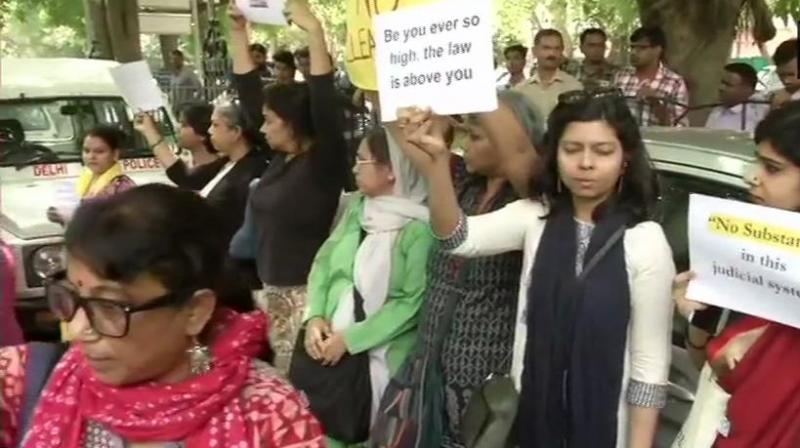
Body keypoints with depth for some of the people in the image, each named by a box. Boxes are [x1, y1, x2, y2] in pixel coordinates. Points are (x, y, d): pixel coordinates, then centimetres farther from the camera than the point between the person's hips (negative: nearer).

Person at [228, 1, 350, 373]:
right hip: (272, 289, 8)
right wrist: (238, 32, 10)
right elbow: (249, 94, 13)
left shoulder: (324, 162, -12)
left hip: (304, 293, -8)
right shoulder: (280, 158, 7)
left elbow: (324, 103, -27)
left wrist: (313, 30, -32)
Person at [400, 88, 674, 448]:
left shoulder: (645, 241, -12)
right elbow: (462, 238, -20)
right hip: (533, 417, 3)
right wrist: (435, 168, -36)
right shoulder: (536, 217, -2)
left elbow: (650, 364, -9)